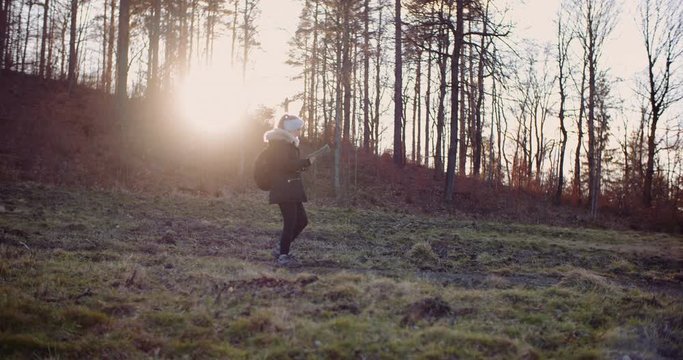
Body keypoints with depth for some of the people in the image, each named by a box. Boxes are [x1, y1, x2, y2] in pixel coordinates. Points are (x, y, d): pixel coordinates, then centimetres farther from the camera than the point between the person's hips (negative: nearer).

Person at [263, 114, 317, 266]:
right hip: (283, 189, -10)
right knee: (290, 222, -9)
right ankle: (283, 256, 0)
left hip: (290, 189, 10)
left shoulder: (286, 143, 21)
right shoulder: (279, 143, -11)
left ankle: (282, 249, 21)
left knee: (302, 220, 11)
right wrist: (306, 162, -14)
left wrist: (304, 164, 7)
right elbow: (285, 164, -20)